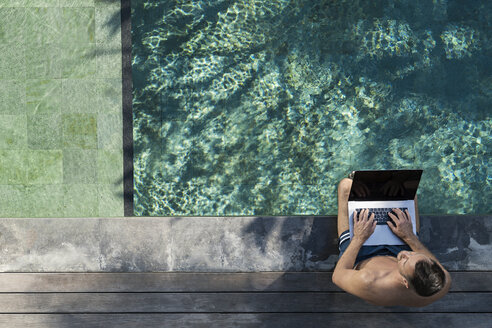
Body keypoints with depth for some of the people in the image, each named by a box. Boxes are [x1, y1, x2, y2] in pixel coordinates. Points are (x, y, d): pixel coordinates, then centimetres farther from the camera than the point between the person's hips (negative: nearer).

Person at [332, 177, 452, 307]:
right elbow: (441, 268, -12)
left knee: (346, 184, 2)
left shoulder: (367, 284, -51)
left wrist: (359, 238, -25)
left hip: (361, 261, -3)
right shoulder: (444, 282, -40)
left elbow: (337, 276, -28)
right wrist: (409, 237, -15)